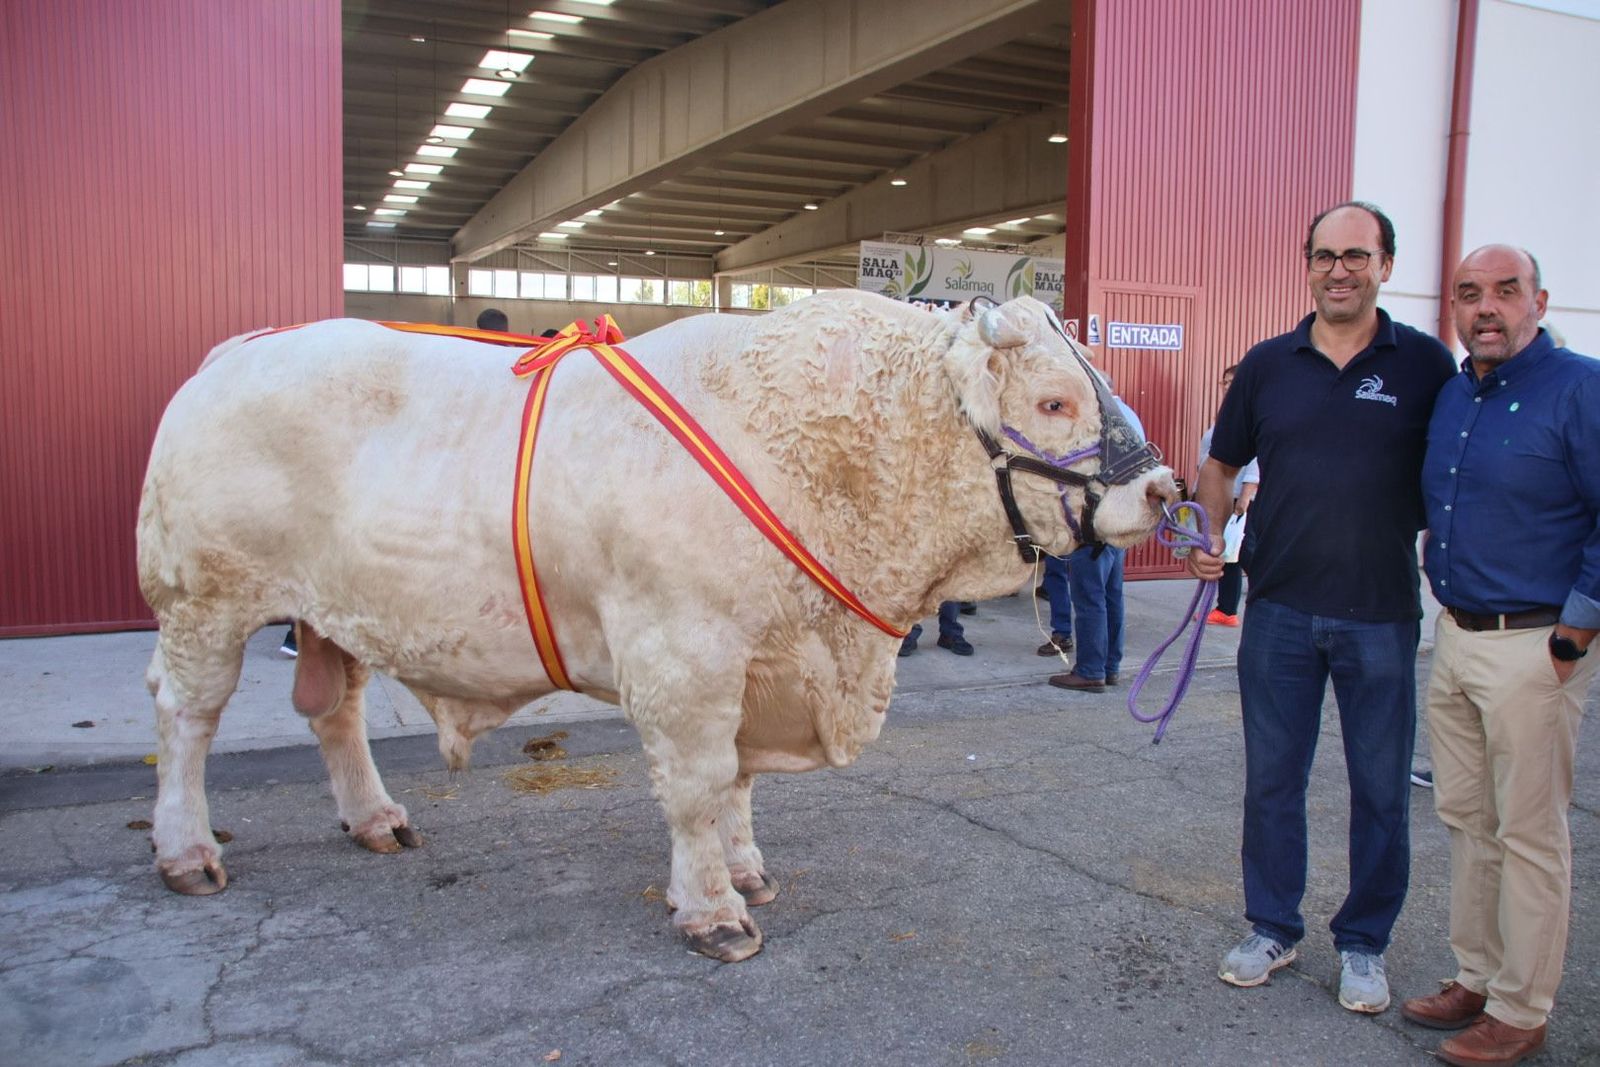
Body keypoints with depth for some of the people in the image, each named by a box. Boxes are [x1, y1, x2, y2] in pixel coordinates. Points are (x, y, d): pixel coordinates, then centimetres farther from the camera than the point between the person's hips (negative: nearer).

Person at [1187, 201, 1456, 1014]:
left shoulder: (1426, 365, -2)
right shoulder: (1268, 364, 3)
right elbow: (1220, 466, 12)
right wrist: (1209, 535, -4)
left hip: (1382, 617, -1)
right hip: (1280, 611, 2)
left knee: (1381, 789, 10)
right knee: (1272, 779, 11)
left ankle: (1363, 944, 28)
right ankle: (1273, 929, 29)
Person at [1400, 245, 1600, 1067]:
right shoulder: (1449, 394, 11)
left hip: (1533, 646, -7)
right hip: (1454, 637, 7)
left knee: (1528, 834, 3)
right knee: (1465, 819, 15)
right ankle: (1476, 978, 30)